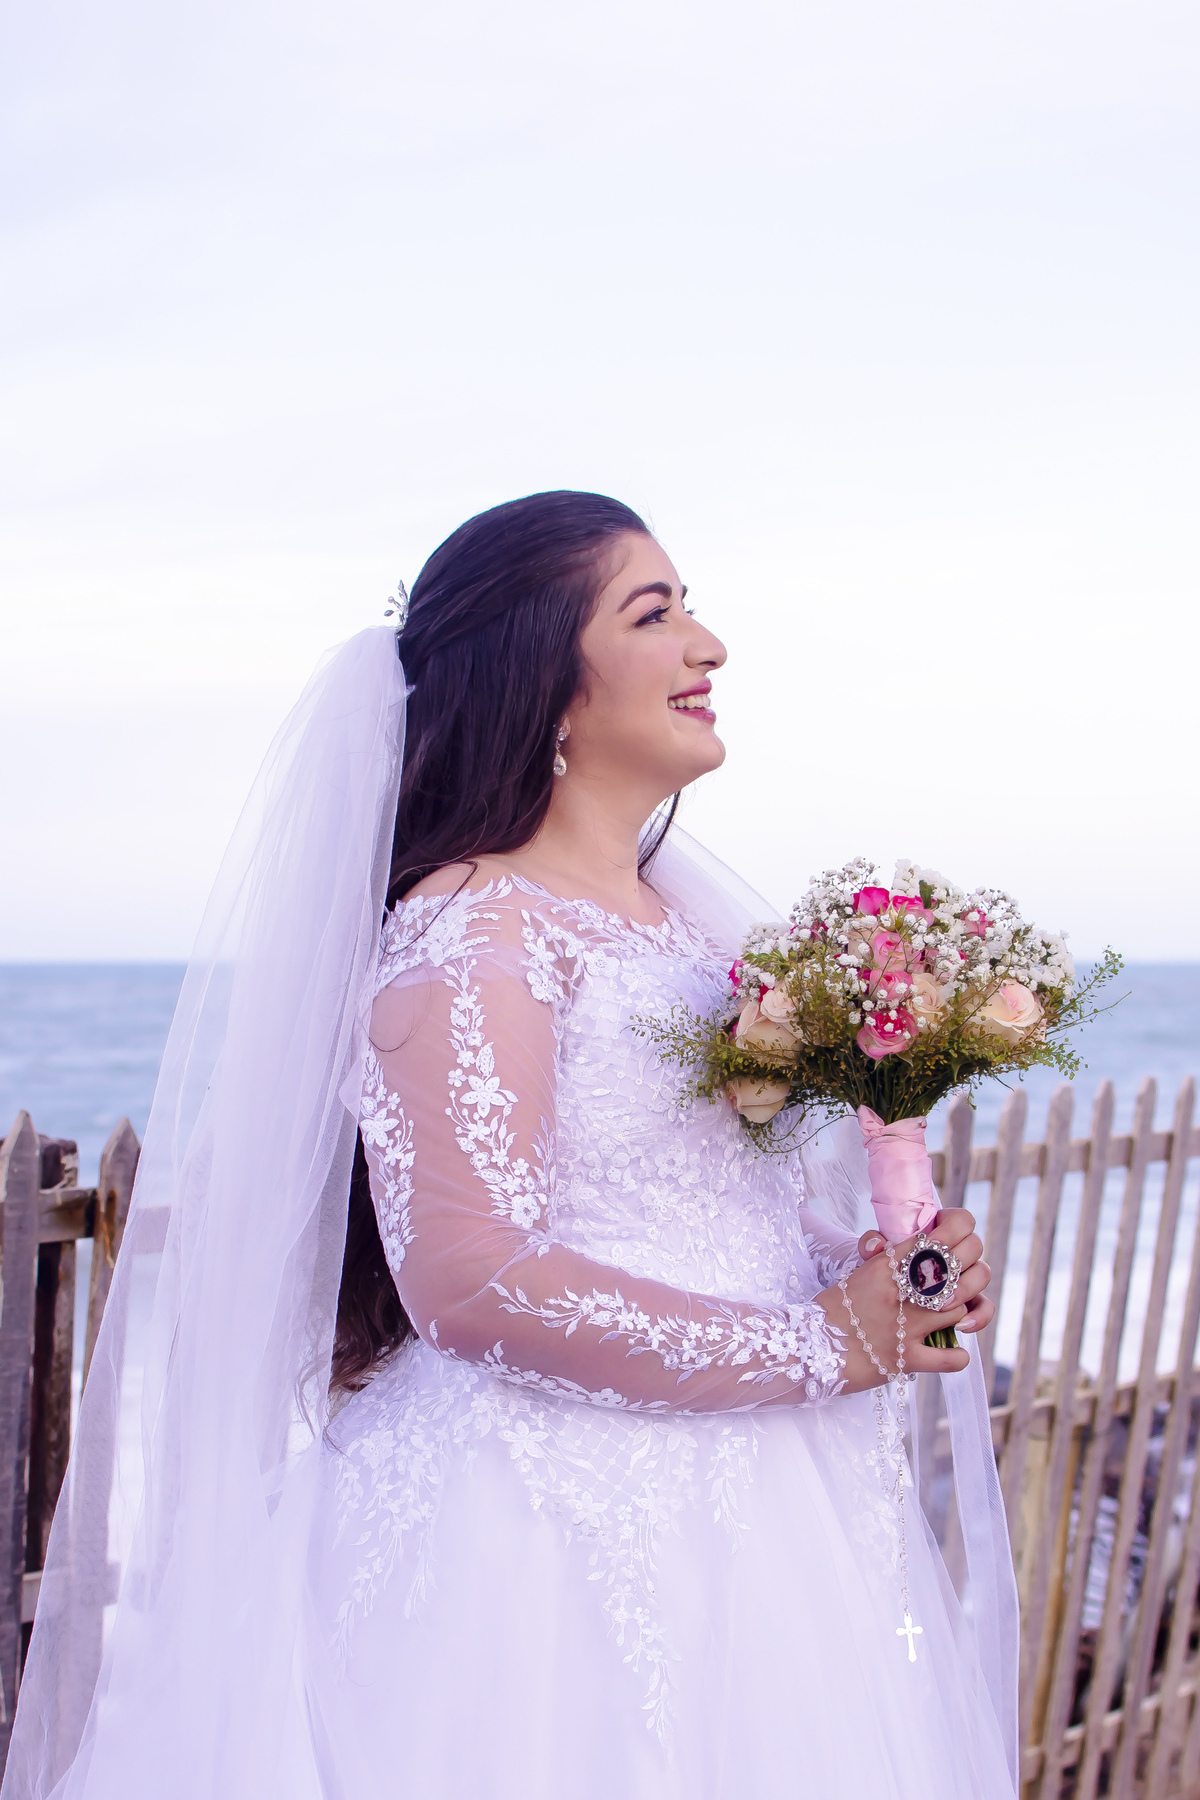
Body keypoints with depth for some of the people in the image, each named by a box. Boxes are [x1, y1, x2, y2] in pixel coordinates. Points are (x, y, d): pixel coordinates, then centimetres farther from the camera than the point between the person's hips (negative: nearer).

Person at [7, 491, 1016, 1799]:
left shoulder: (686, 912, 11)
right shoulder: (473, 931, -15)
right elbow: (473, 1283, -25)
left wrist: (874, 1275, 0)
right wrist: (820, 1346, -17)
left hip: (742, 1531, 8)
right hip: (558, 1544, -8)